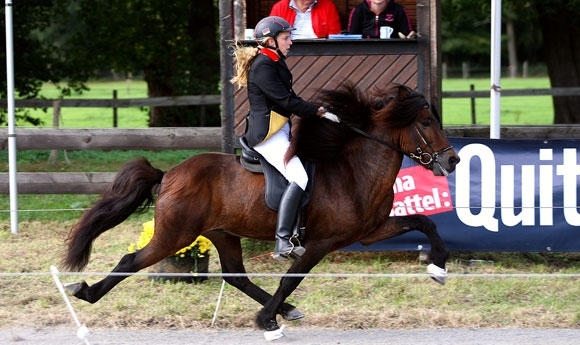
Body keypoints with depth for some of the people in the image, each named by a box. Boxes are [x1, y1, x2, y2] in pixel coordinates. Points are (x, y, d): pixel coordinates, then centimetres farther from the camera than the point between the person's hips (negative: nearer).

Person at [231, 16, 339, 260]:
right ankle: (283, 244, -29)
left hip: (280, 129, 11)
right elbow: (286, 101, -19)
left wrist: (316, 111, 7)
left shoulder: (274, 63, 16)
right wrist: (319, 112, -13)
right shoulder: (263, 65, -15)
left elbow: (288, 99, 17)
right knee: (298, 178, -23)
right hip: (267, 133, -11)